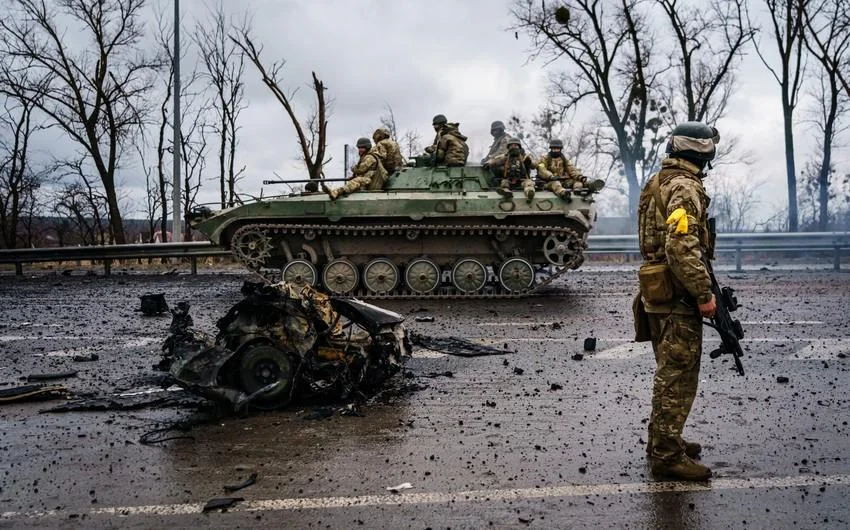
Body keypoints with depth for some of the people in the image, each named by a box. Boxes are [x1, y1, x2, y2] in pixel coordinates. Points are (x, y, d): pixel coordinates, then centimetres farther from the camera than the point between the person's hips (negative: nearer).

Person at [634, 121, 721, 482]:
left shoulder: (658, 183, 14)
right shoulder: (685, 188, -17)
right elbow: (682, 249, -26)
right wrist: (704, 294, -20)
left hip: (658, 293, 10)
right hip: (677, 297, -10)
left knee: (670, 373, 19)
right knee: (678, 377, -3)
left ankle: (662, 442, 28)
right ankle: (668, 455, 3)